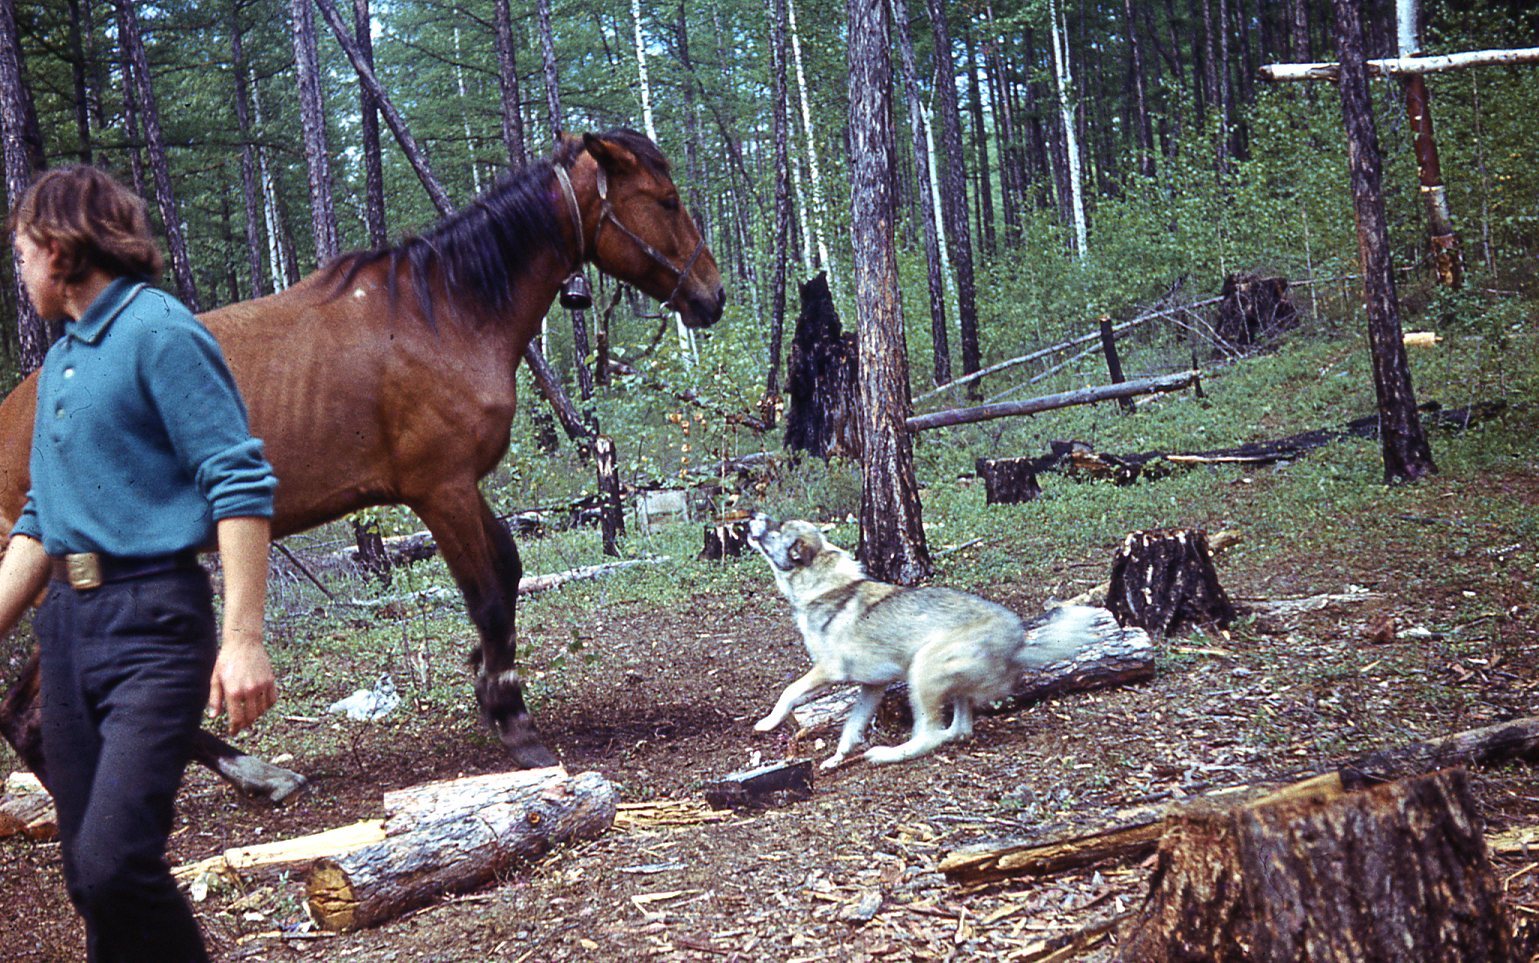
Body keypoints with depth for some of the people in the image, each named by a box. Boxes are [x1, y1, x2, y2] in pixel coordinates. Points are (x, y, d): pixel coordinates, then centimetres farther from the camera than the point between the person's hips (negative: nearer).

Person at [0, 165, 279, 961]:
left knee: (114, 863, -18)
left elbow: (240, 485, -15)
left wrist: (243, 639, -22)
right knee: (89, 874, 9)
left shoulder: (158, 330, -8)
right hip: (66, 623, 8)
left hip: (151, 625, -8)